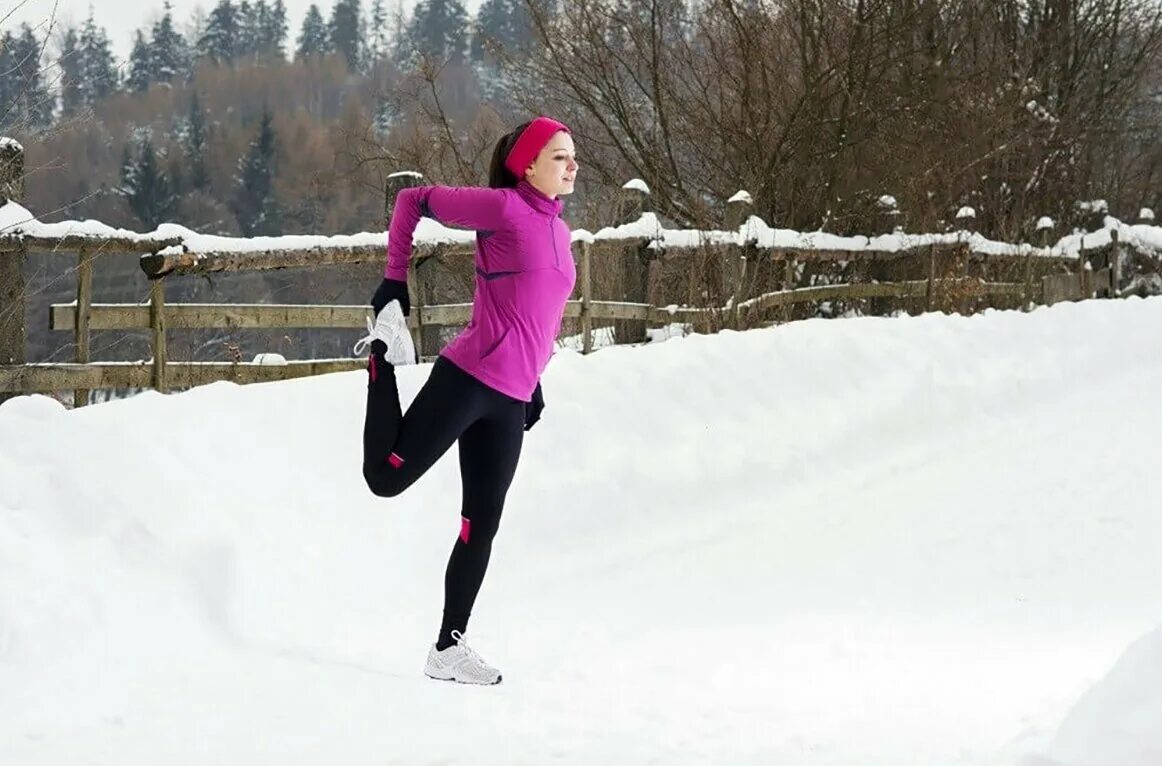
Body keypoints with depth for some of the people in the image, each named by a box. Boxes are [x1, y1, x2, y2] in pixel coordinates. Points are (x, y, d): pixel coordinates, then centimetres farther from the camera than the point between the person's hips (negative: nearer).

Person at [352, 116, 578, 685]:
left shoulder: (557, 229, 17)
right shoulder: (504, 208, -8)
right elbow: (415, 199, -4)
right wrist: (394, 282, -4)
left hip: (510, 401, 7)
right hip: (469, 379, -7)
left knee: (482, 528, 7)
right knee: (386, 477, -5)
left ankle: (449, 648, 13)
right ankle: (383, 356, 17)